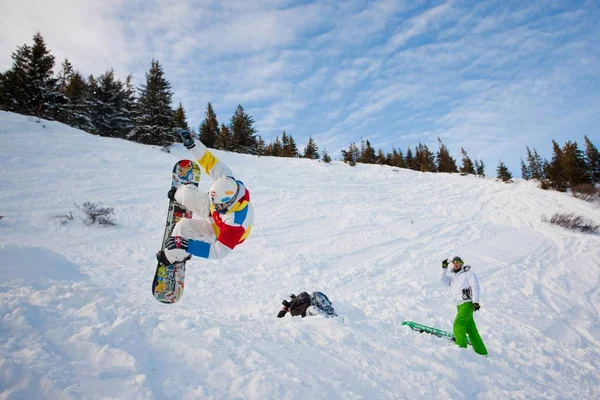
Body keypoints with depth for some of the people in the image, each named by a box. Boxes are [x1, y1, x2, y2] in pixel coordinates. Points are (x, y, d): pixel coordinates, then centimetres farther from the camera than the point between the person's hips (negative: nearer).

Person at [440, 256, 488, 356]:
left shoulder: (468, 273, 2)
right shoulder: (452, 276, 19)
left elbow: (475, 286, -6)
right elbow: (444, 280, 2)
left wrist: (476, 302, -16)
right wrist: (444, 268, -9)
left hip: (467, 303, -6)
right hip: (460, 305, 6)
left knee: (458, 323, -18)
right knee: (471, 329, 8)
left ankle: (461, 346, -15)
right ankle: (481, 351, 13)